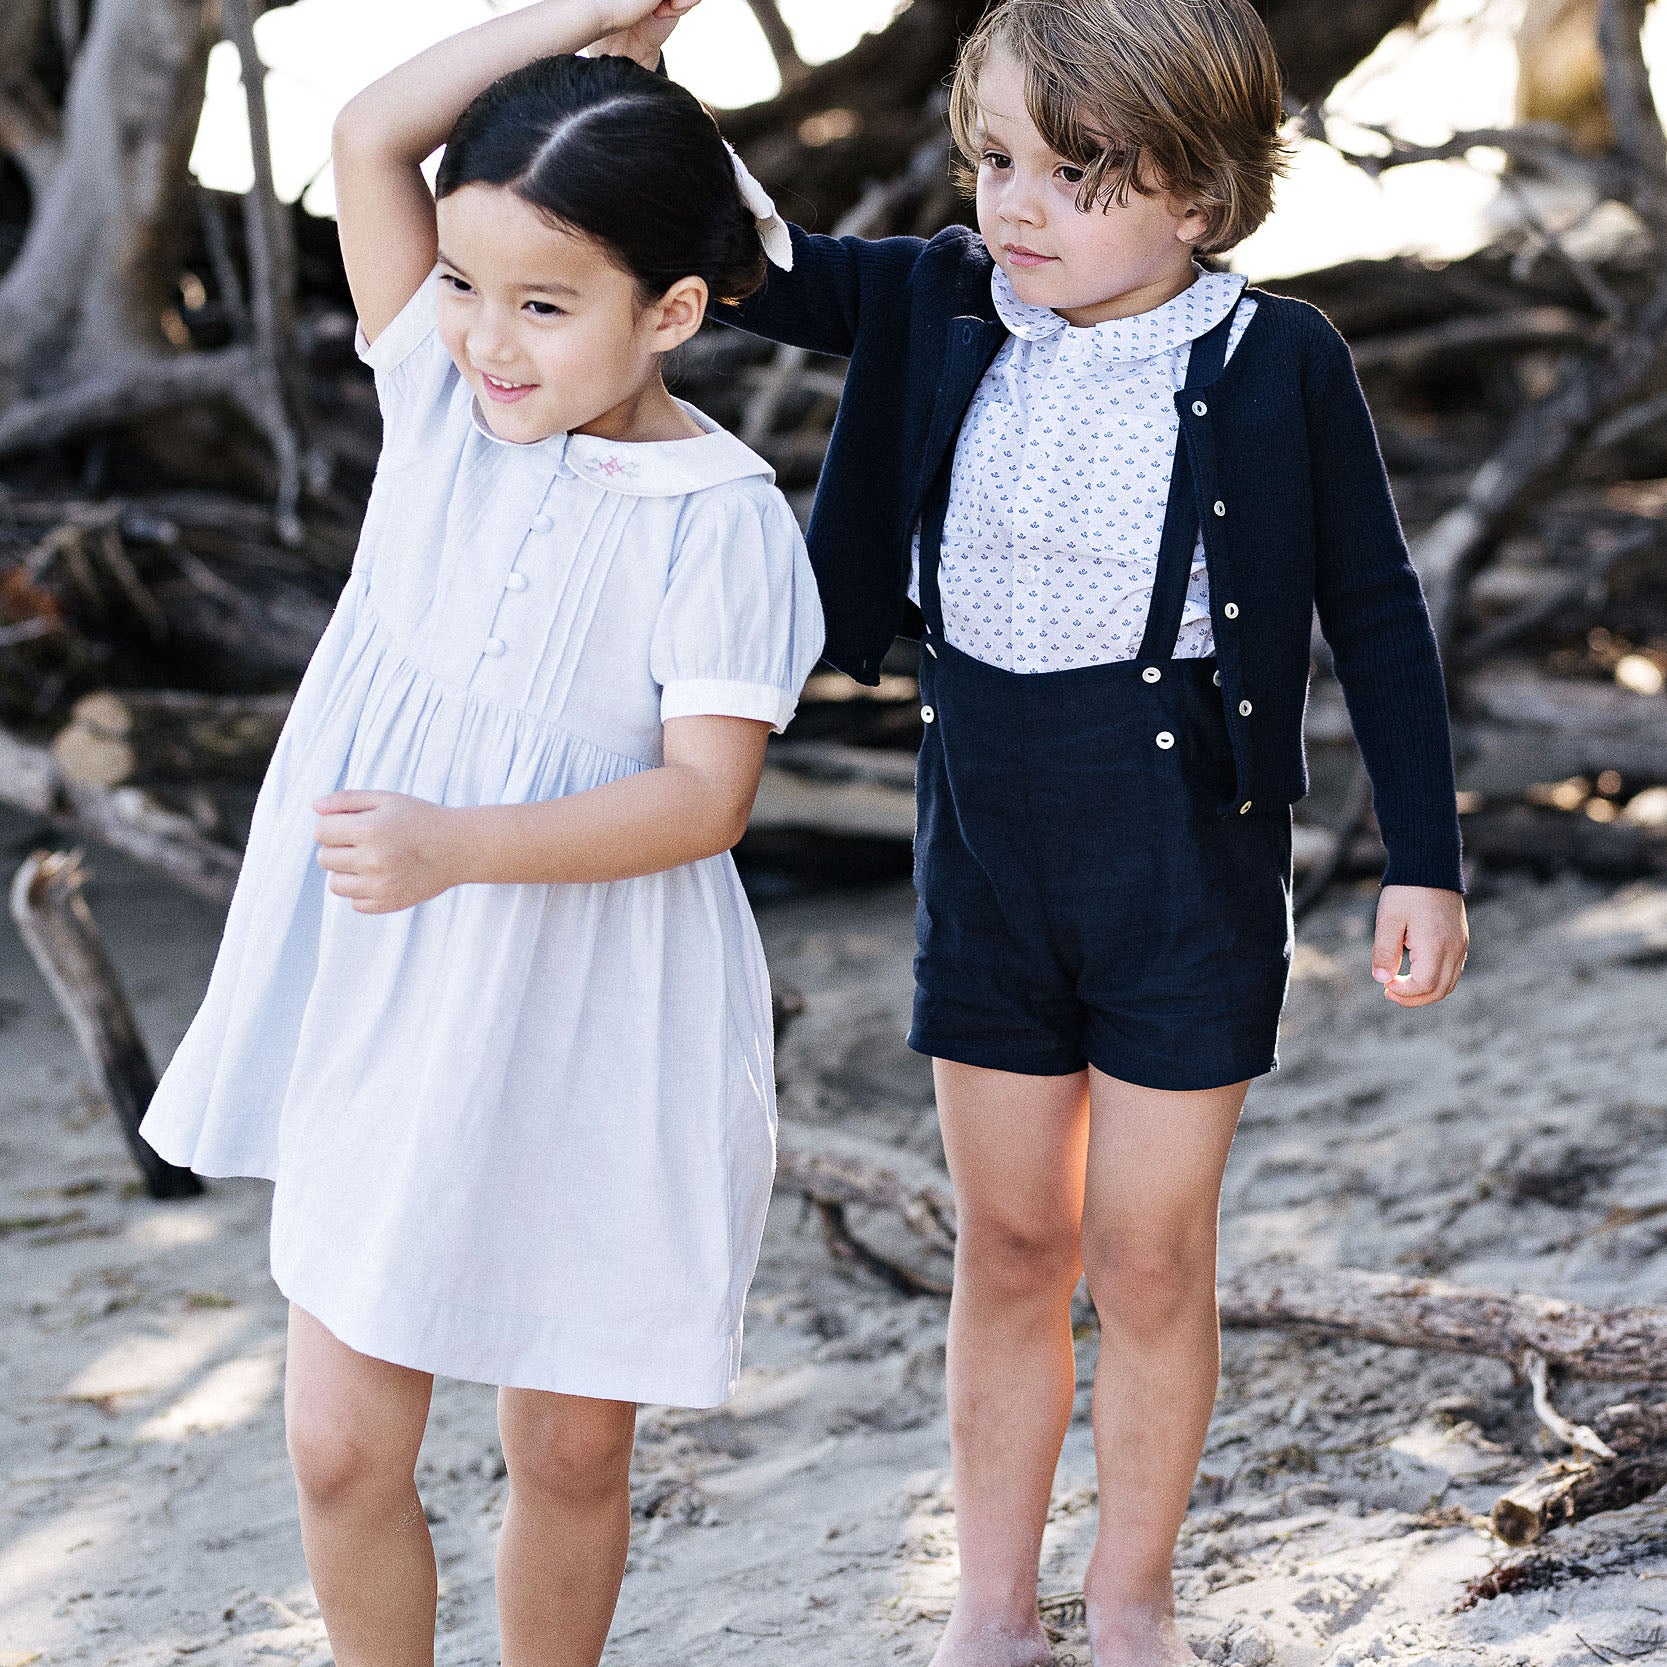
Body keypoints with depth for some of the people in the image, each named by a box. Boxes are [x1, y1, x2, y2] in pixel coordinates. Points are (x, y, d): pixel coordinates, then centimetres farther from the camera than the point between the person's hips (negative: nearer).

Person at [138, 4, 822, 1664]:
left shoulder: (720, 518, -14)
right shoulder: (442, 394, -1)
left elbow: (705, 792, -19)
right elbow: (371, 135, -8)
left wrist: (460, 846, -32)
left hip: (590, 1040, -3)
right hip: (379, 1012, 4)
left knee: (570, 1454, 12)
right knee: (341, 1447, 6)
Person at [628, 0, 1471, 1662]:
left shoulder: (1277, 363, -11)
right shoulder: (942, 311, -1)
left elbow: (1375, 614, -4)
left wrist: (1423, 860, -4)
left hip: (1185, 852, -3)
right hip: (987, 838, 4)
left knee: (1148, 1254, 6)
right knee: (1007, 1241, 13)